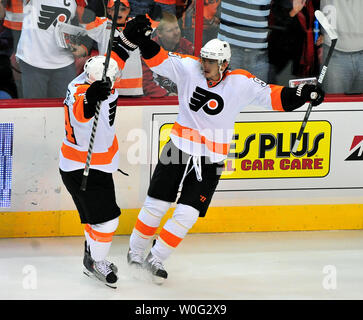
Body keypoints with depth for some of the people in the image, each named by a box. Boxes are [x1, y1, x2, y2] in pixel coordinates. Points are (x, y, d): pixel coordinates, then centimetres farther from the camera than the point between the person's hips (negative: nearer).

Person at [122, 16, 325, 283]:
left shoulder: (241, 83, -9)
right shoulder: (189, 68, -7)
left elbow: (275, 97, -7)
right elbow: (158, 59, -9)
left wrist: (304, 94, -20)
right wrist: (139, 38, -25)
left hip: (211, 161, -1)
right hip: (179, 148, 1)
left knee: (187, 215, -5)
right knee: (156, 205, 2)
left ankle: (156, 260, 10)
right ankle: (135, 253, 21)